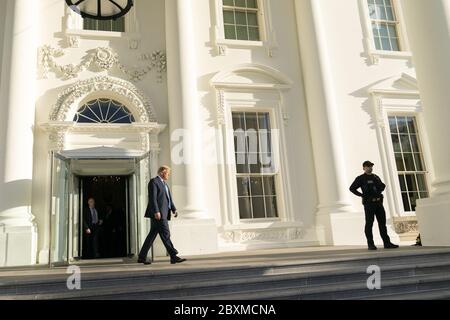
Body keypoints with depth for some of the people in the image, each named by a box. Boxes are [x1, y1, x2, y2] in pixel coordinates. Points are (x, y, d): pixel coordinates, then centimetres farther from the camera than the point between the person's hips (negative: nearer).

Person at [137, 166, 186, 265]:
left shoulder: (164, 184, 24)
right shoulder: (154, 182, -6)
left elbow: (169, 198, 20)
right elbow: (152, 198, -15)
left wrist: (174, 209, 9)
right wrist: (156, 211, -22)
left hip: (164, 213, 10)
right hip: (158, 213, -10)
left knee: (152, 235, 10)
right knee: (165, 234, -9)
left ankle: (142, 257, 15)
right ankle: (173, 257, -8)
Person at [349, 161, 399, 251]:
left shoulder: (376, 177, 17)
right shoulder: (361, 178, -1)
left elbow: (383, 185, 34)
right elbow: (352, 188, -5)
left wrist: (380, 191, 15)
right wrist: (362, 195, -10)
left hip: (379, 202, 6)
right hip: (369, 203, -6)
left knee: (382, 223, 5)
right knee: (369, 224, -2)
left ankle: (387, 243, 9)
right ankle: (370, 244, 1)